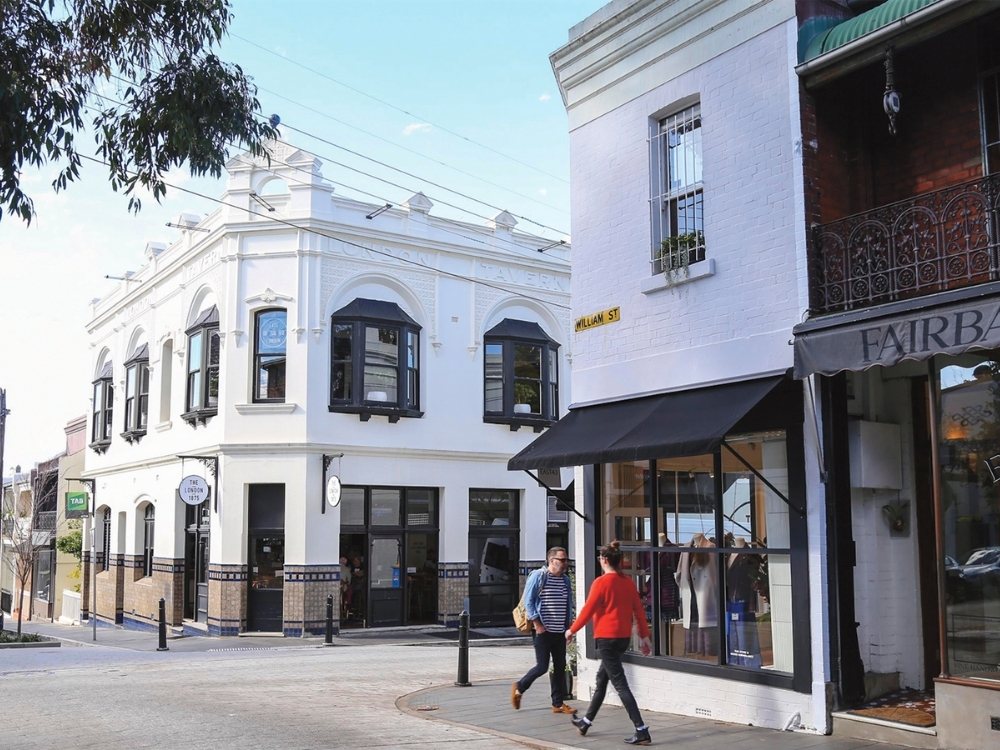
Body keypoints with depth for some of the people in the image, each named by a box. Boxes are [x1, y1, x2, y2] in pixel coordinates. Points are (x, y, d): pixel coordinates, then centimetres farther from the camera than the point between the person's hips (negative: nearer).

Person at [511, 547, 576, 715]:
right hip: (543, 631, -6)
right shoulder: (538, 576, -8)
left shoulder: (565, 580, 10)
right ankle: (518, 688, 17)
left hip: (560, 631, 6)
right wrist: (537, 623, -14)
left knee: (560, 667, 7)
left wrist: (569, 626, 12)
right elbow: (528, 601, -9)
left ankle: (558, 704, 15)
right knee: (542, 667, -6)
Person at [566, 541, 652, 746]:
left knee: (620, 685, -7)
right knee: (601, 679, 20)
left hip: (606, 638, -8)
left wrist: (572, 630, 2)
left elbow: (588, 610, -11)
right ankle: (586, 722, 33)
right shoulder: (628, 582, 6)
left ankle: (641, 731, -13)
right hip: (624, 637, 8)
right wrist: (644, 636, 13)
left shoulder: (601, 582, -14)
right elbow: (639, 610, 7)